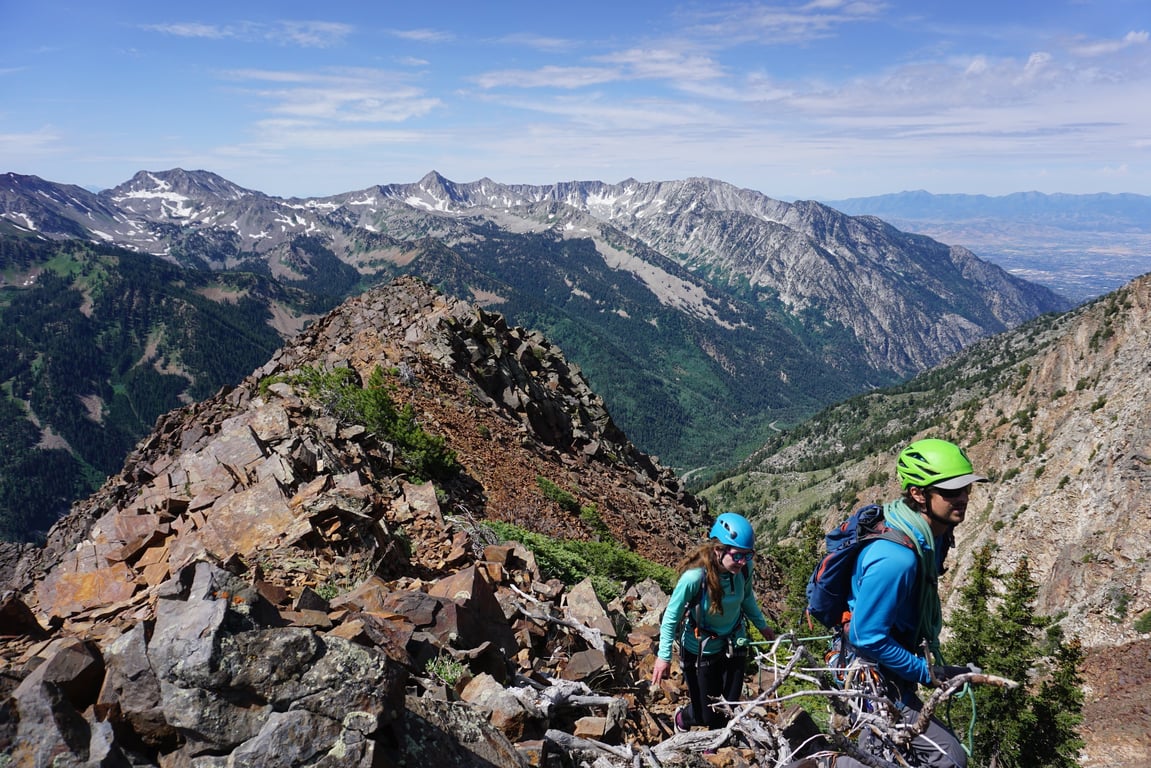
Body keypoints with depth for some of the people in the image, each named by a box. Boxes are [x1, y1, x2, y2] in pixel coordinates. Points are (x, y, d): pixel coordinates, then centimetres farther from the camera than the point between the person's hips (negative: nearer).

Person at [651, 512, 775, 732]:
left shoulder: (744, 569, -18)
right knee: (707, 715, 9)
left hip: (733, 646, 4)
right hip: (701, 651, -4)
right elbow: (672, 615, -20)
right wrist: (664, 655, -17)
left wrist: (762, 625, 18)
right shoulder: (694, 577, -33)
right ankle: (683, 718, 47)